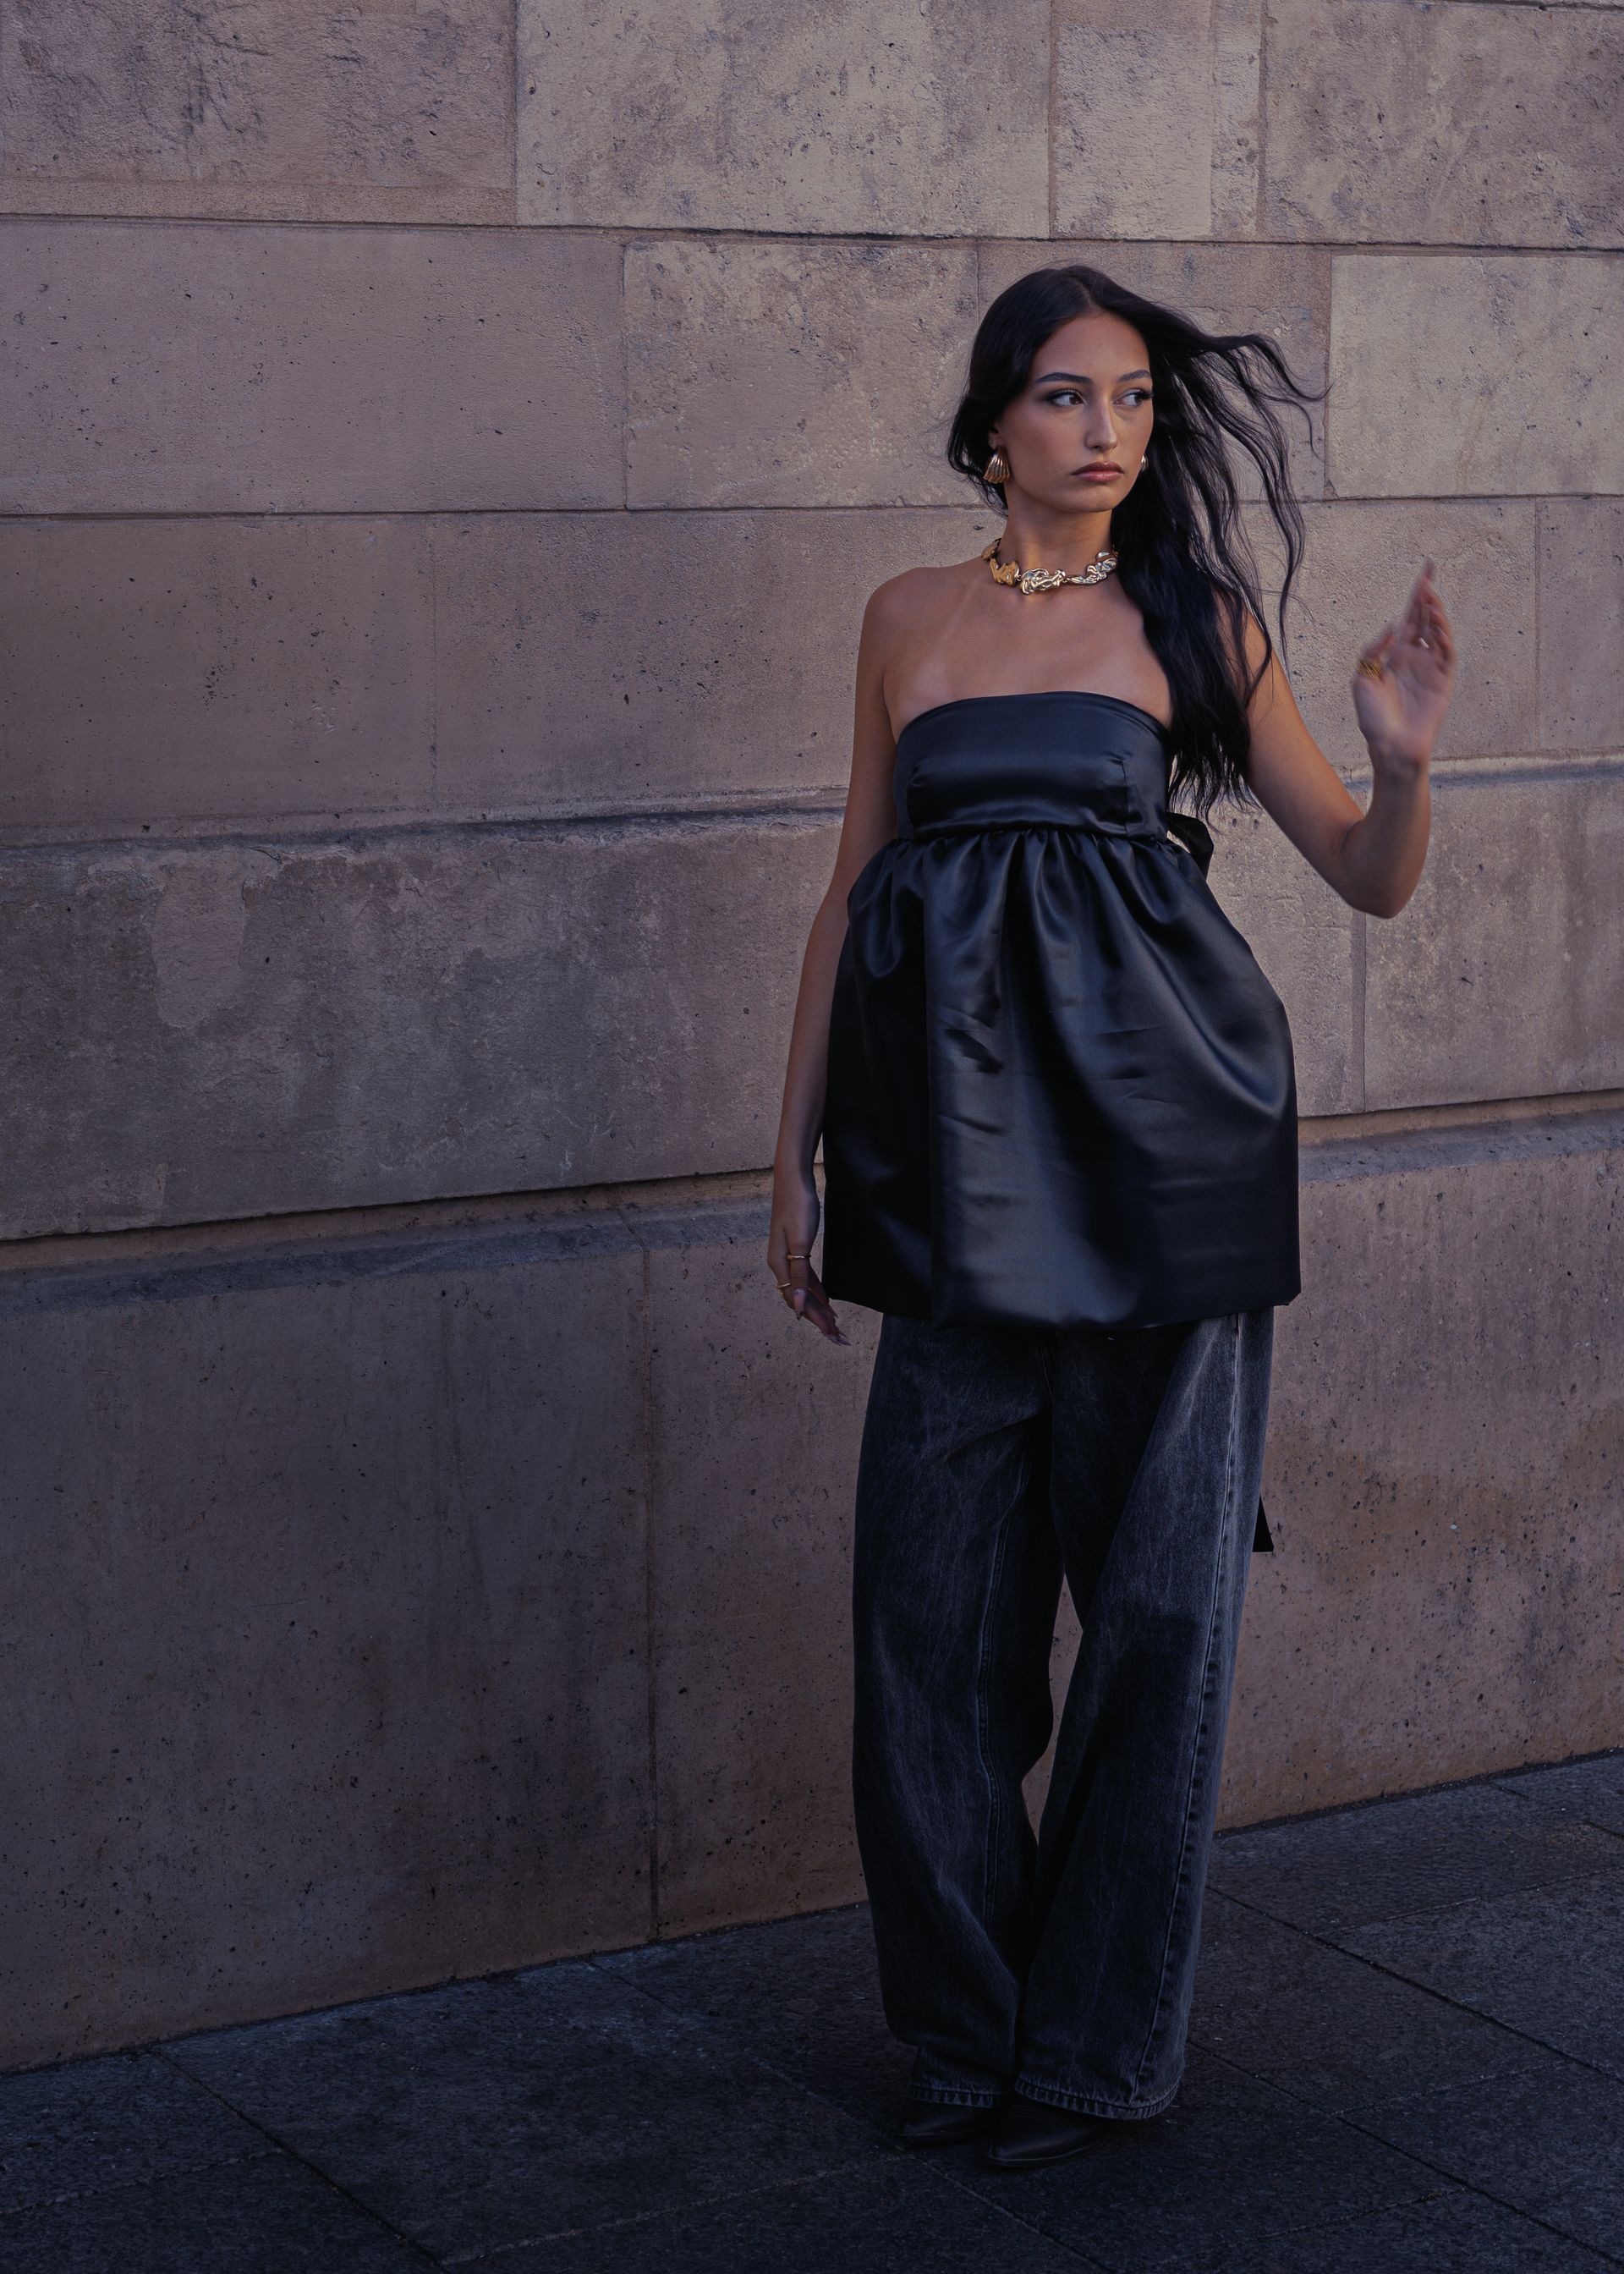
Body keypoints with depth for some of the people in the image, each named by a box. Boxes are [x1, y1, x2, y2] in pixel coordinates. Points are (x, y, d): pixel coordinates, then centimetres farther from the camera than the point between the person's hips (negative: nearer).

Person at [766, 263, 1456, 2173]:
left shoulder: (1197, 619, 5)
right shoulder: (911, 618, 12)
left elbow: (1369, 878, 7)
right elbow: (855, 884, 15)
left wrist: (1403, 757, -15)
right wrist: (798, 1152, 11)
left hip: (1159, 1127, -2)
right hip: (962, 1134, 2)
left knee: (1158, 1585, 2)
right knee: (936, 1588, 4)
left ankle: (1098, 2039, 17)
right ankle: (965, 2022, 21)